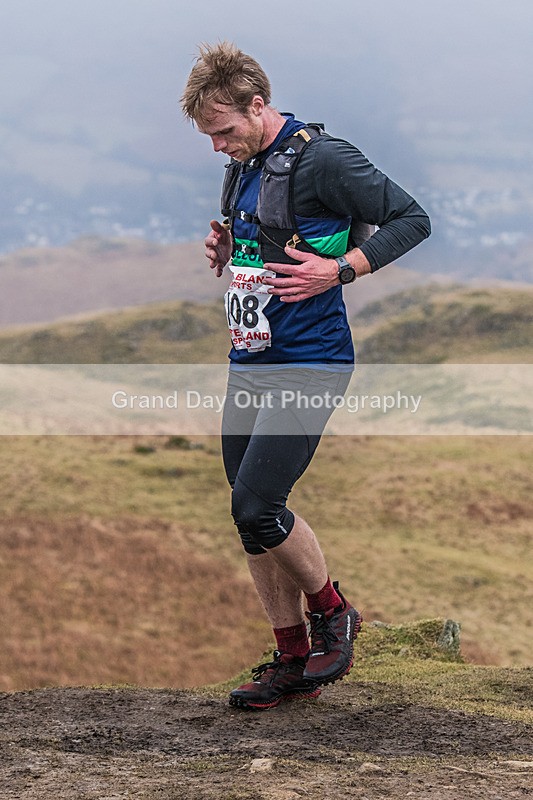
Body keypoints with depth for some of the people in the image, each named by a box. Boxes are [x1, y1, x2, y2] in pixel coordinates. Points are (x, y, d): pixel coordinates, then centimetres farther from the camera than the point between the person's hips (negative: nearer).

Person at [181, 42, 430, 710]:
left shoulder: (321, 158, -12)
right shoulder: (241, 169, 14)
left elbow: (412, 219, -11)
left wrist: (338, 270, -19)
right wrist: (224, 254, 5)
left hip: (308, 365, -9)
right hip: (248, 364, 9)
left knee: (255, 507, -15)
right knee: (251, 516, 7)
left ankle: (333, 612, 10)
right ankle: (294, 661, 18)